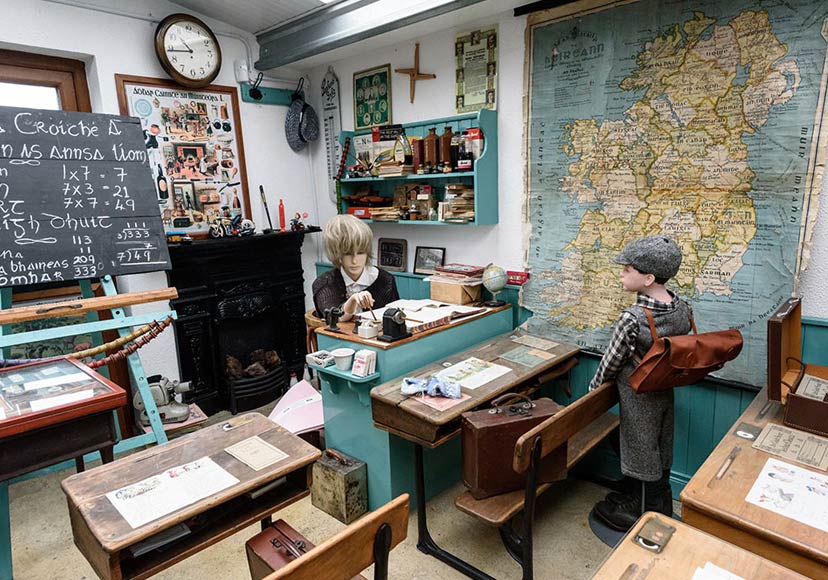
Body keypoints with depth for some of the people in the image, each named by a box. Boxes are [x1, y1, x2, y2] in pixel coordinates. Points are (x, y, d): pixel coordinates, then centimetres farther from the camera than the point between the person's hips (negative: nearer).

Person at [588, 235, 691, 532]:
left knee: (636, 455, 13)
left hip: (638, 400, -7)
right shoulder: (683, 310, -9)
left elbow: (611, 362, -17)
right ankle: (662, 513, 42)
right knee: (660, 459, 23)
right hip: (665, 395, 7)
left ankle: (630, 511, 33)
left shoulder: (632, 319, -30)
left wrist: (594, 386, 1)